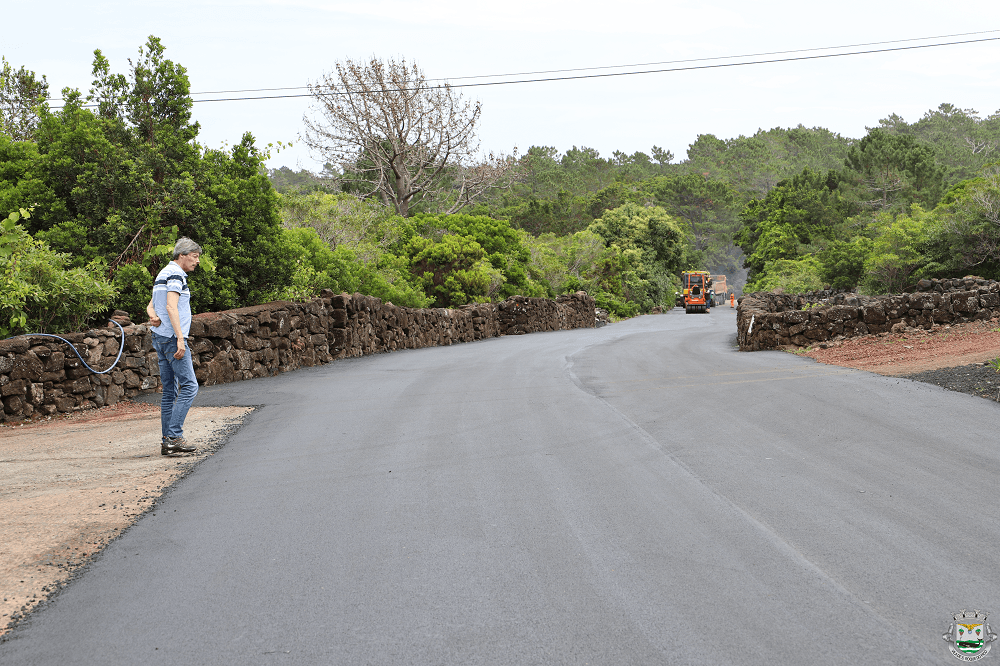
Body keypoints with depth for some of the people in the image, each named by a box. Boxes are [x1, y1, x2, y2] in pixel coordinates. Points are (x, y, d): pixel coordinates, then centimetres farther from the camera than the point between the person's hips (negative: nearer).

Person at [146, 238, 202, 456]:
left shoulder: (163, 274, 20)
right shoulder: (175, 274, -11)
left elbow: (151, 305, 18)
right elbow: (171, 307, -21)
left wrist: (154, 317, -5)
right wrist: (180, 339, -25)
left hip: (160, 337, 10)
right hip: (172, 338, -10)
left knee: (169, 390, 9)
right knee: (189, 386, -9)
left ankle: (167, 441, 8)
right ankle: (174, 437, -14)